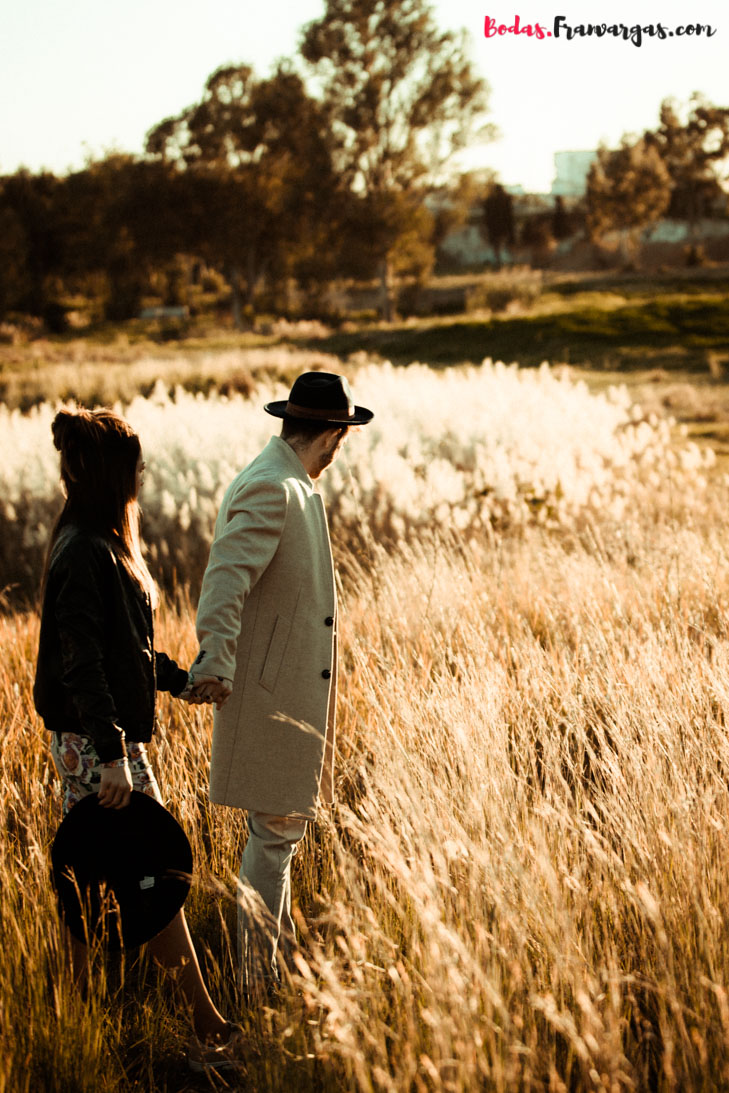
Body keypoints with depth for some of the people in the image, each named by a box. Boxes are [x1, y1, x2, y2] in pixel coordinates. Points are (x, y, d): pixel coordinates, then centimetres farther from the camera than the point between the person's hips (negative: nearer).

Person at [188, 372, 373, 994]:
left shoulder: (290, 486, 14)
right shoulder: (270, 490, -18)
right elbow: (226, 578, -29)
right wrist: (215, 667, -36)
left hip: (293, 695, 11)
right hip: (272, 693, -11)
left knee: (285, 826, 19)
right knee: (277, 832, -4)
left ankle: (282, 960, 32)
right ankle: (261, 987, 5)